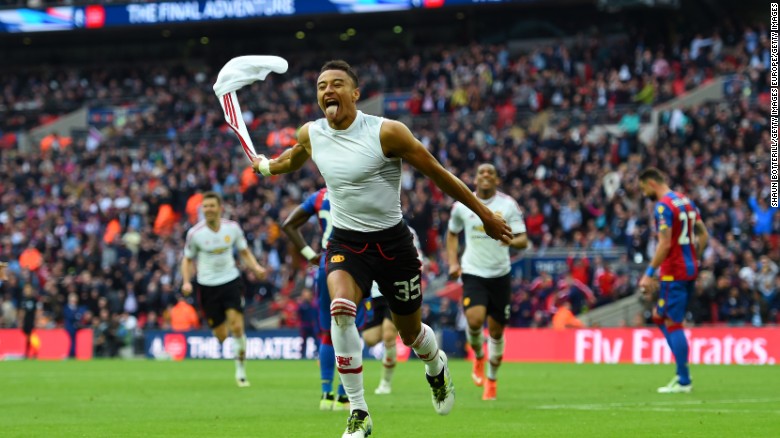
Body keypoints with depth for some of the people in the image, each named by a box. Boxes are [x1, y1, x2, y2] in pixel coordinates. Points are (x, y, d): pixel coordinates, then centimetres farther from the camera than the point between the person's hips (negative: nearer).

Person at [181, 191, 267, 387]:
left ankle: (241, 370, -1)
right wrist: (186, 281, -9)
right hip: (207, 286, 0)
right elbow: (187, 259, 6)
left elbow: (244, 252, 12)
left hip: (231, 281, 1)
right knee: (221, 336, -1)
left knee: (237, 327, -15)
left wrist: (256, 267, -6)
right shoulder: (195, 233, -6)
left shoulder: (232, 227, -2)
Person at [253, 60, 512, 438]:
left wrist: (484, 214, -4)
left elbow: (437, 173, -8)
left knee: (410, 332, 11)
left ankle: (436, 368, 51)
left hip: (392, 243, -2)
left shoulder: (387, 132, -16)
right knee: (341, 309, -28)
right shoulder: (310, 135, -3)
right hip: (345, 243, 2)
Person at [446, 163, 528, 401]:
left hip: (500, 274, 1)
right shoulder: (462, 205, 1)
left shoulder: (508, 205, -3)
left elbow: (523, 240, -5)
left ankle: (491, 379, 26)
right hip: (473, 273, -1)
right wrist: (453, 263, 5)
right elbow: (452, 233, 18)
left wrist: (512, 240, -29)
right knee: (475, 320, -23)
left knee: (496, 330, 5)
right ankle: (478, 356, 11)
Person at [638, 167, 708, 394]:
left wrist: (649, 274, -16)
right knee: (660, 316, 17)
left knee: (672, 324, -4)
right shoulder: (686, 201, 14)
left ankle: (683, 381, -4)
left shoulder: (663, 206, -14)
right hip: (690, 270, 9)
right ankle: (682, 373, 11)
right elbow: (703, 235, 16)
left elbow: (665, 244, -20)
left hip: (674, 273, -9)